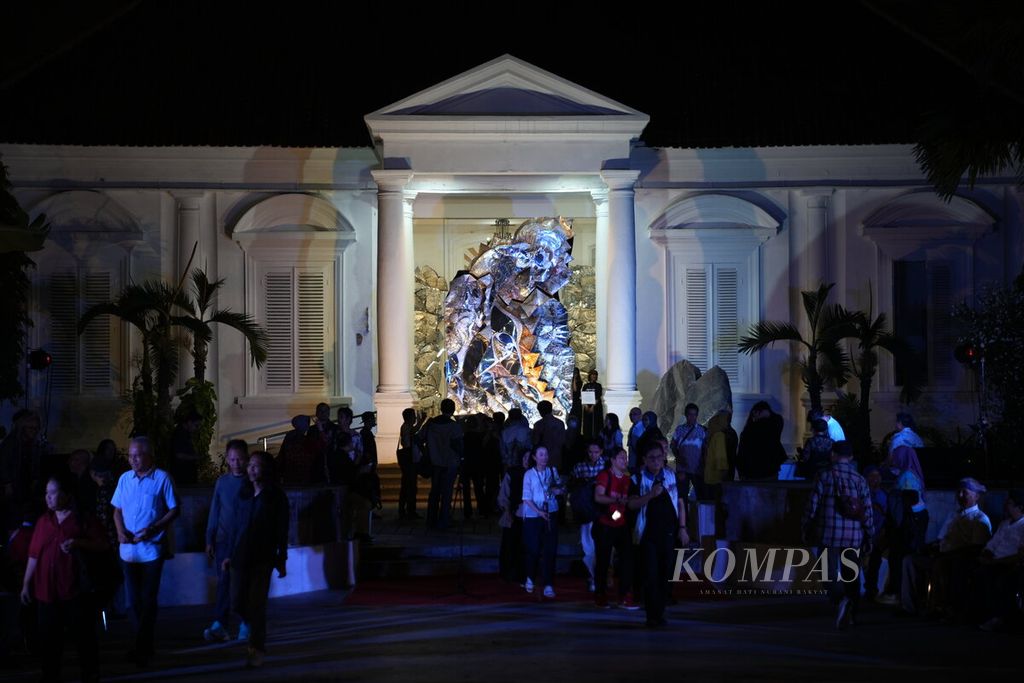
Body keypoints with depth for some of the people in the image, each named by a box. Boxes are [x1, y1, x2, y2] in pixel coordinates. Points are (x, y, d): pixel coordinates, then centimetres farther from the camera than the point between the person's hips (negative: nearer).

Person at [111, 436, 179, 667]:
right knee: (136, 600, 10)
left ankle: (142, 649, 3)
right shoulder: (125, 478, 7)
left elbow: (174, 510, -4)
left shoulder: (162, 478, -6)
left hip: (152, 549, -4)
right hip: (128, 550, 4)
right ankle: (145, 645, 22)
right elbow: (117, 509, 13)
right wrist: (120, 530, -6)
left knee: (148, 600, -2)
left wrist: (153, 529, -17)